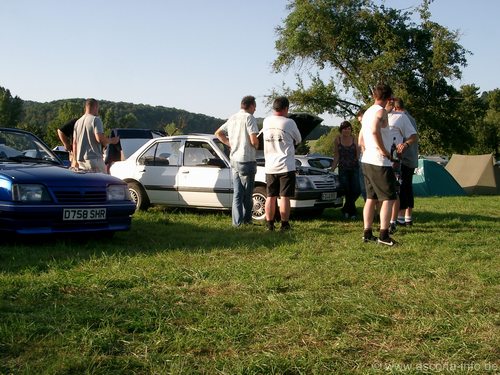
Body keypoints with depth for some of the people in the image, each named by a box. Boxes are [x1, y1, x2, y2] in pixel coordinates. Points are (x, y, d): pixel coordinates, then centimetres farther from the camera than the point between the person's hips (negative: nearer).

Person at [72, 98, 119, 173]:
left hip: (80, 160, 7)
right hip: (94, 158, -7)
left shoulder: (78, 122, 15)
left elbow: (74, 143, 16)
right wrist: (111, 140, -2)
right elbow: (100, 138, -19)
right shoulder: (95, 119, -7)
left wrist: (75, 159, 22)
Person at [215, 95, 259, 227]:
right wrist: (256, 146, 0)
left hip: (234, 160, 7)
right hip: (246, 160, -7)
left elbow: (218, 133, 21)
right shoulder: (249, 118, -12)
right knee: (247, 194, 3)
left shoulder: (232, 118, 12)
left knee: (237, 193, 9)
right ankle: (247, 220, 9)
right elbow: (254, 140, -21)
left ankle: (237, 221, 7)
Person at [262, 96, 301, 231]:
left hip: (270, 167, 4)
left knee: (271, 196, 10)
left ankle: (269, 224, 12)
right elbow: (298, 140, 6)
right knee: (284, 197, -1)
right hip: (286, 166, -4)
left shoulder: (266, 121, 4)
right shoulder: (289, 123, -10)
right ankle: (284, 224, 1)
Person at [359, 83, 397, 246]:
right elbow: (375, 131, -30)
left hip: (367, 161, 9)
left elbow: (361, 140, 24)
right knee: (389, 198, -4)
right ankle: (383, 235, -9)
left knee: (371, 198, 12)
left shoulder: (367, 112, 17)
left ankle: (367, 233, 13)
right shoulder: (381, 111, -11)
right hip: (380, 162, -9)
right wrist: (384, 151, -21)